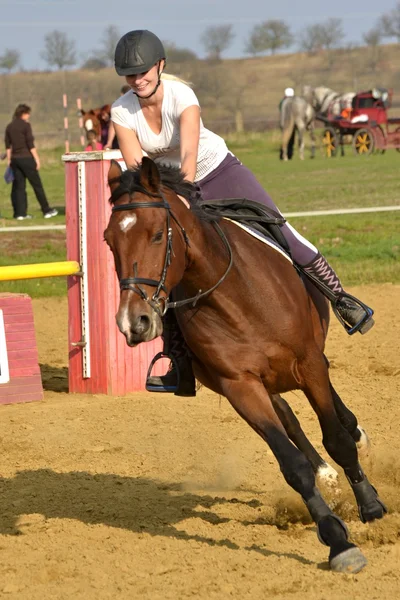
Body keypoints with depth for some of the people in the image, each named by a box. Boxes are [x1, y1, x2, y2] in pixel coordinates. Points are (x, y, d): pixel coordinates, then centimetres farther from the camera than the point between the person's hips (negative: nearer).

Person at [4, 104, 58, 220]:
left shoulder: (9, 127, 9)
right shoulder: (26, 125, -9)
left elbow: (8, 146, 11)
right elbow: (31, 145, -12)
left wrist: (9, 160, 16)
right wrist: (37, 159, -8)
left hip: (15, 159, 6)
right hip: (26, 158, -6)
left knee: (19, 186, 8)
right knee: (37, 185, 2)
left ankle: (20, 213, 4)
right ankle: (47, 211, 7)